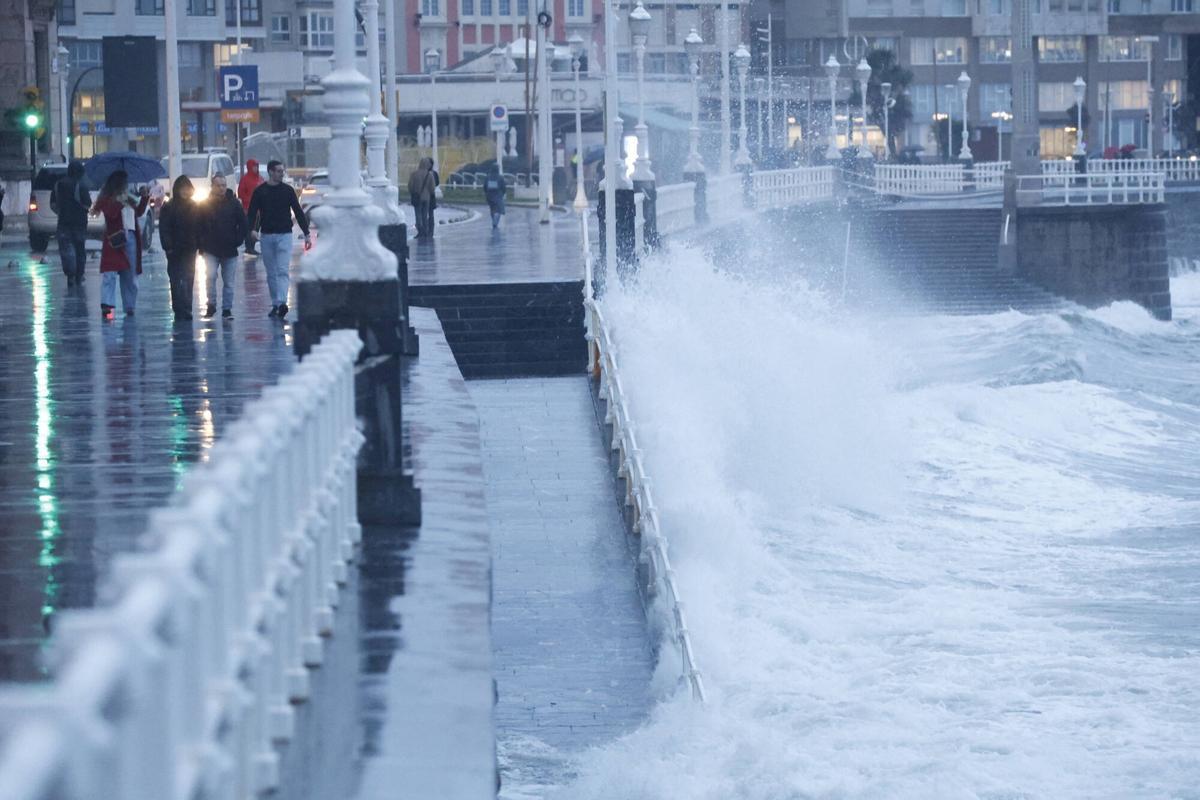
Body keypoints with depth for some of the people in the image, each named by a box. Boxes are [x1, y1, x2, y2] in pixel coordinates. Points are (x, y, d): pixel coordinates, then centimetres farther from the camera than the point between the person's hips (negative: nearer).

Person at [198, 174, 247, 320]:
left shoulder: (234, 203, 1)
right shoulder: (206, 204, 0)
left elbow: (243, 223, 6)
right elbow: (199, 225, 5)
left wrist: (238, 240, -2)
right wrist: (202, 243, -2)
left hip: (229, 250, 1)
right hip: (211, 250, -1)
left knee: (228, 282, 5)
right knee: (210, 276, -16)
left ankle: (227, 309, 13)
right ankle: (211, 306, -2)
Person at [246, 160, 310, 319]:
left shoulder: (288, 190, 5)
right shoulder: (260, 191, 4)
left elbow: (298, 212, 7)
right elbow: (252, 212, 1)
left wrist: (307, 234, 4)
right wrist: (252, 229, -19)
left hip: (284, 235, -2)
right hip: (266, 236, 2)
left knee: (282, 270, -13)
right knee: (271, 273, 7)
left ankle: (282, 303, -24)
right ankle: (275, 305, 14)